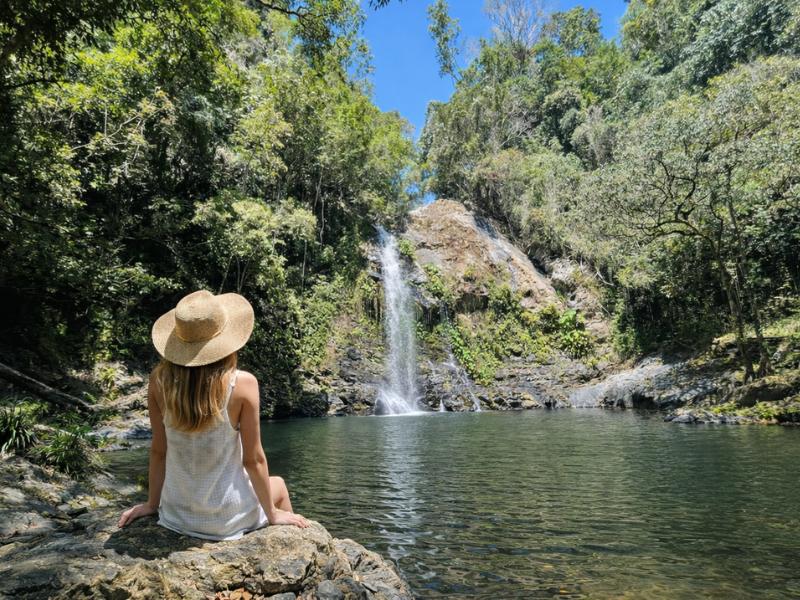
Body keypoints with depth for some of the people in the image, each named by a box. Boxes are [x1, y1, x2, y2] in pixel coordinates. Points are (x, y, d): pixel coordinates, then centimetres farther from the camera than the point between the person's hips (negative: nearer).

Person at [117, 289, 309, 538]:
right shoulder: (242, 384, -24)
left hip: (177, 514, 4)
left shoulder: (159, 380, -14)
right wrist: (272, 514, -1)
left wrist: (152, 503, 12)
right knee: (278, 485, 28)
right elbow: (254, 460, -15)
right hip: (226, 518, -3)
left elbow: (158, 451, -4)